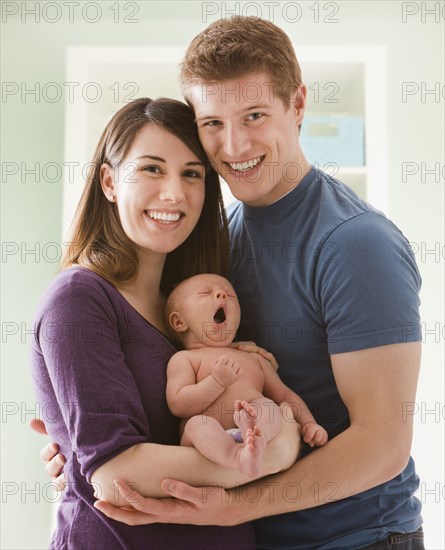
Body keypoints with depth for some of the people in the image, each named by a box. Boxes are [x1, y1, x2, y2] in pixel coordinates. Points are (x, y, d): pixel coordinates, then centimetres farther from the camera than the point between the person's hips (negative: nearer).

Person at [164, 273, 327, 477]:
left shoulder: (254, 359, 30)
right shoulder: (183, 359, 14)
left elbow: (285, 395, 28)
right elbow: (178, 405, 0)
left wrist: (308, 423, 11)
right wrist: (217, 381, -9)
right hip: (212, 444, -3)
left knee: (268, 406, -24)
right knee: (197, 424, -33)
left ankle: (253, 431, -55)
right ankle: (239, 458, -57)